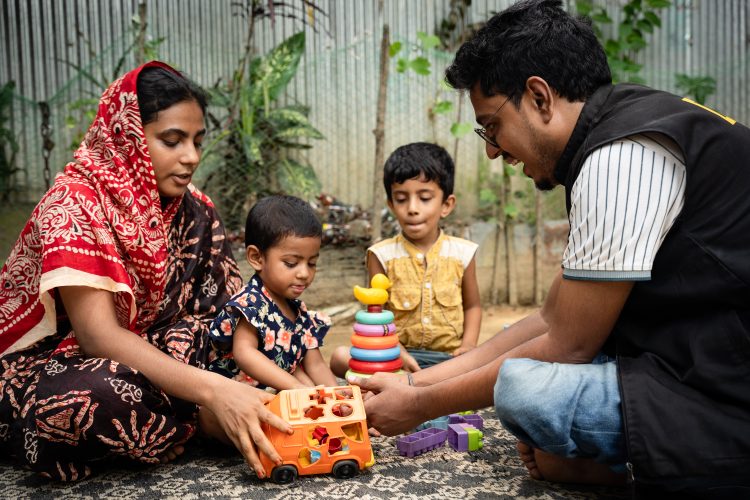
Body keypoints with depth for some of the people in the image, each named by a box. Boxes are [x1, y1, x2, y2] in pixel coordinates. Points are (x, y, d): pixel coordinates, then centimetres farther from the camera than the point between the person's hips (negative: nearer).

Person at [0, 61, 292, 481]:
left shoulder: (186, 207, -2)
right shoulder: (74, 204, -22)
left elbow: (224, 304, -6)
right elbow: (99, 334, -31)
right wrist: (212, 391, -40)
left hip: (137, 349, 6)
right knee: (107, 395, -41)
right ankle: (197, 415, -9)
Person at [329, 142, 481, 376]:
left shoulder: (462, 252, 4)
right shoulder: (382, 255, 0)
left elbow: (472, 306, 16)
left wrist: (468, 344, -3)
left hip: (449, 356, 1)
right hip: (398, 352, 0)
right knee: (340, 357, -25)